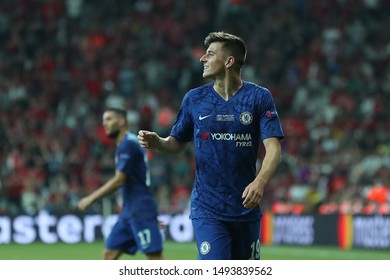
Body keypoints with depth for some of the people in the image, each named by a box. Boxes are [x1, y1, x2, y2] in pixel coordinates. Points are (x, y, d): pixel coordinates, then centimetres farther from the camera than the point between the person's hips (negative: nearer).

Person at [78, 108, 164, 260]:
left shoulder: (128, 145, -12)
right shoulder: (124, 145, 19)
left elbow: (119, 180, -18)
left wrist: (91, 198, -13)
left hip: (140, 211, -10)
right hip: (129, 212, 10)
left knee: (154, 256, -11)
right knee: (109, 254, 5)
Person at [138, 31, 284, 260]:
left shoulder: (259, 97, -2)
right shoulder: (194, 99, 3)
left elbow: (274, 148, -10)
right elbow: (177, 144, 12)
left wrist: (260, 181, -29)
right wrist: (157, 142, -11)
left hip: (246, 207, 1)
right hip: (207, 210, -1)